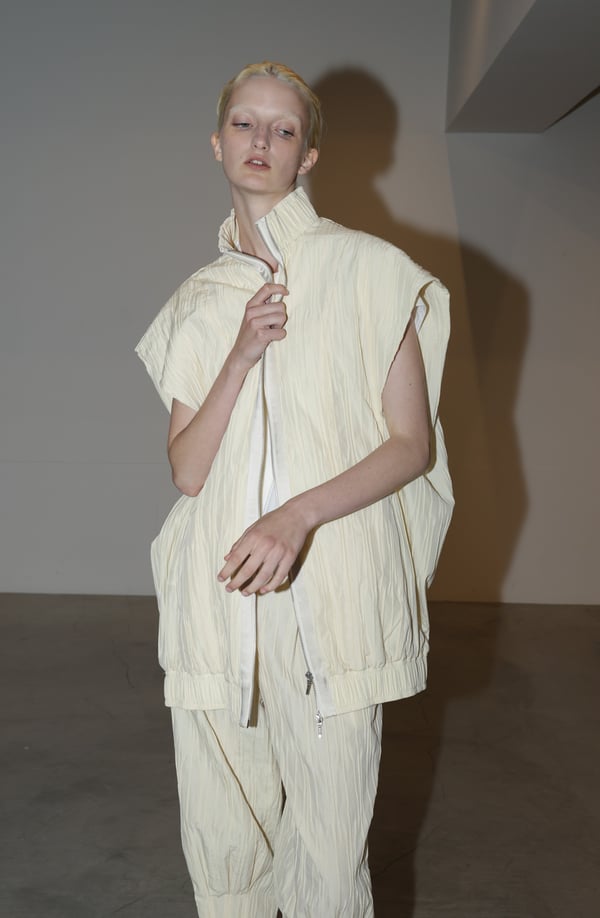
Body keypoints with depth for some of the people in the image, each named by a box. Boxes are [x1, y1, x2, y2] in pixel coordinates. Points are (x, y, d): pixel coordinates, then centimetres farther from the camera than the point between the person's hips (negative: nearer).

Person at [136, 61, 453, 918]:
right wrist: (243, 352, -9)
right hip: (219, 592, 3)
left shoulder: (370, 270, 2)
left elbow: (412, 444, -2)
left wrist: (298, 514, -17)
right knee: (221, 846, 9)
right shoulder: (199, 301, 13)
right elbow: (187, 469, 5)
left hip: (332, 586, -3)